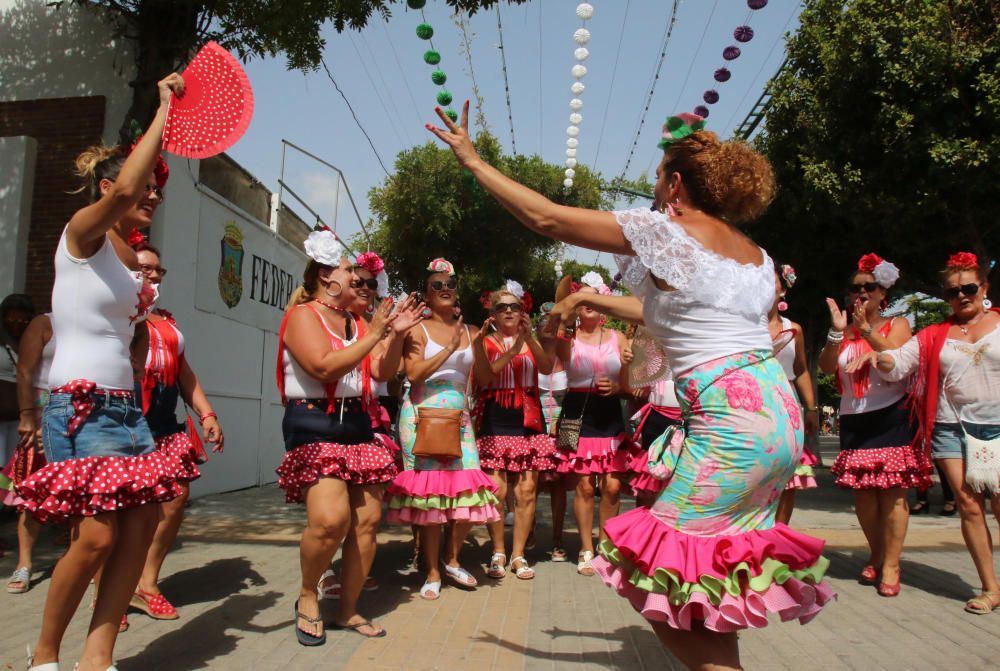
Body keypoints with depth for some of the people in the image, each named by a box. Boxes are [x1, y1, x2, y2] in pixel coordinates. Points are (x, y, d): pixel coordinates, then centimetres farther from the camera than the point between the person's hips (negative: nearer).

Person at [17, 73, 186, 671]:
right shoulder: (83, 234, -5)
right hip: (80, 405, -8)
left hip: (126, 406, 8)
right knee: (97, 536, -10)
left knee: (143, 525, 0)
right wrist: (165, 109, -21)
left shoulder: (132, 258, 15)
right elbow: (124, 188, -27)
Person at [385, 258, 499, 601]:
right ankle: (432, 573, 6)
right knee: (431, 491, -7)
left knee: (469, 490, -2)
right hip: (423, 415, -4)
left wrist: (478, 346, -6)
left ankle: (451, 561, 20)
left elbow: (484, 379, 10)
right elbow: (413, 373, -13)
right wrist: (449, 349, -16)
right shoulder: (419, 329, 1)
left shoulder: (468, 330, 13)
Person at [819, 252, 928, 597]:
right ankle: (875, 554, 22)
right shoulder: (845, 332, 12)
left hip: (891, 418, -3)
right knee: (862, 493, 4)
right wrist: (837, 332, -16)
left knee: (892, 492, -6)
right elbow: (826, 367, -3)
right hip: (854, 420, 3)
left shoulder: (896, 324, 5)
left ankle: (891, 566, 0)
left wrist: (867, 329, -21)